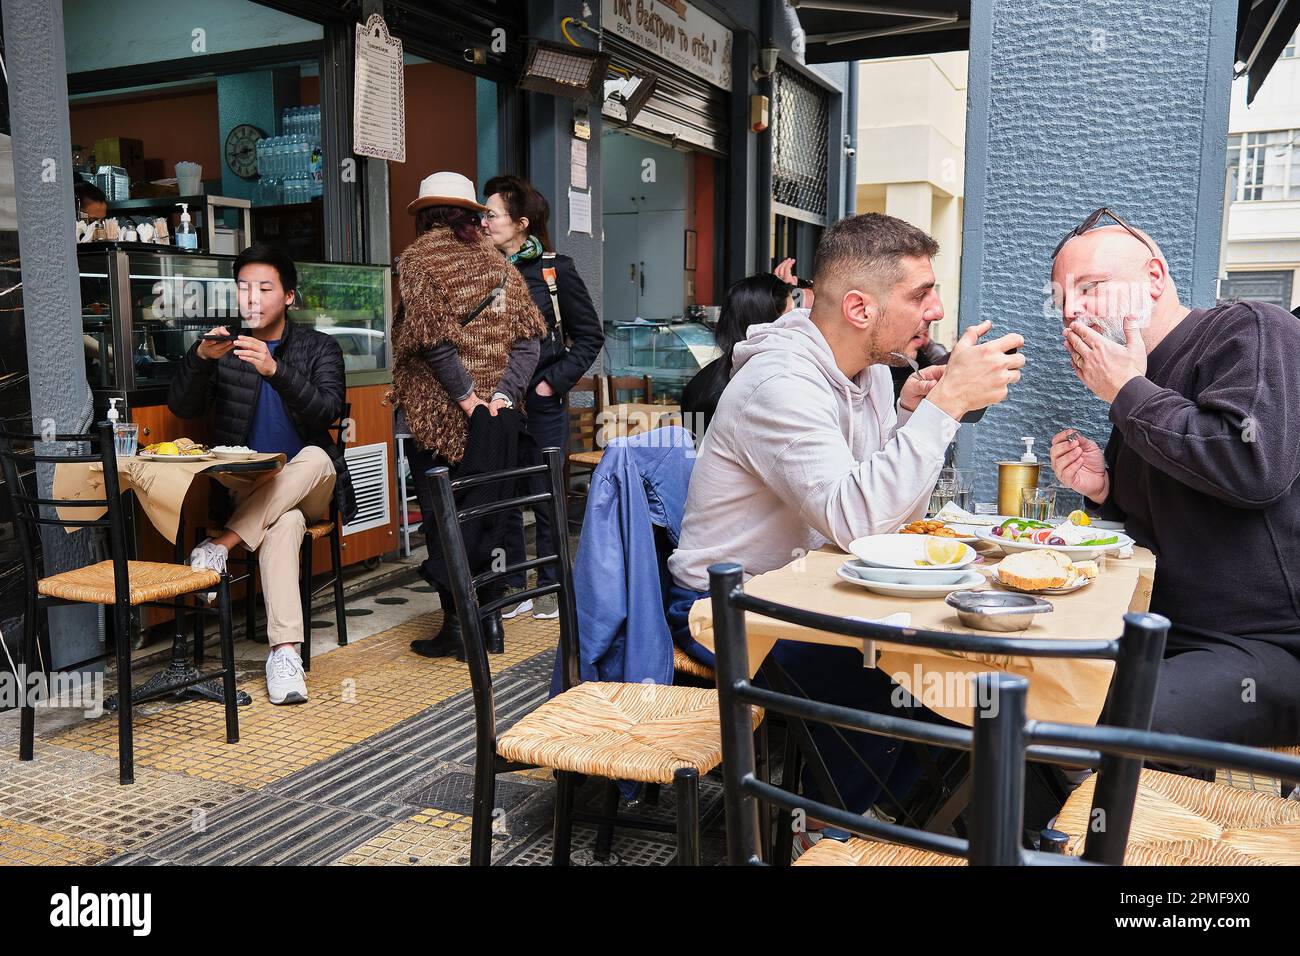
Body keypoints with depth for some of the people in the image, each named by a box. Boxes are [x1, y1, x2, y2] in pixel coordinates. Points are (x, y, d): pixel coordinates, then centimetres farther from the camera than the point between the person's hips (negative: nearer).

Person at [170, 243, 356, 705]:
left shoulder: (319, 347, 7)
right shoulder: (225, 348, 11)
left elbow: (328, 410, -13)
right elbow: (182, 408, -3)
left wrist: (274, 369, -29)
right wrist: (200, 357, -23)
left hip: (309, 485, 1)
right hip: (247, 490, 0)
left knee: (314, 456, -36)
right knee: (285, 523, -35)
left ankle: (222, 544, -32)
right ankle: (284, 650, -43)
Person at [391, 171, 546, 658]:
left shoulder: (418, 259, -3)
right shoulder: (496, 261, 12)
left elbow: (433, 335, -16)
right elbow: (529, 335, 2)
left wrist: (466, 395, -12)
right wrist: (503, 393, -5)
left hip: (443, 413, -4)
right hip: (498, 414, 5)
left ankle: (457, 623, 8)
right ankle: (489, 616, 19)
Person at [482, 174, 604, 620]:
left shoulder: (555, 270, -3)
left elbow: (590, 336, 1)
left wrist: (554, 381, -7)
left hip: (542, 401, -3)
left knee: (546, 495, 5)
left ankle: (550, 587, 19)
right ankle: (515, 588, 20)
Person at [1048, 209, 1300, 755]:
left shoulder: (1250, 331, -7)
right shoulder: (1138, 399, 17)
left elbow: (1256, 468, -26)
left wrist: (1128, 393, -14)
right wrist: (1105, 491, 4)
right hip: (1173, 638, 8)